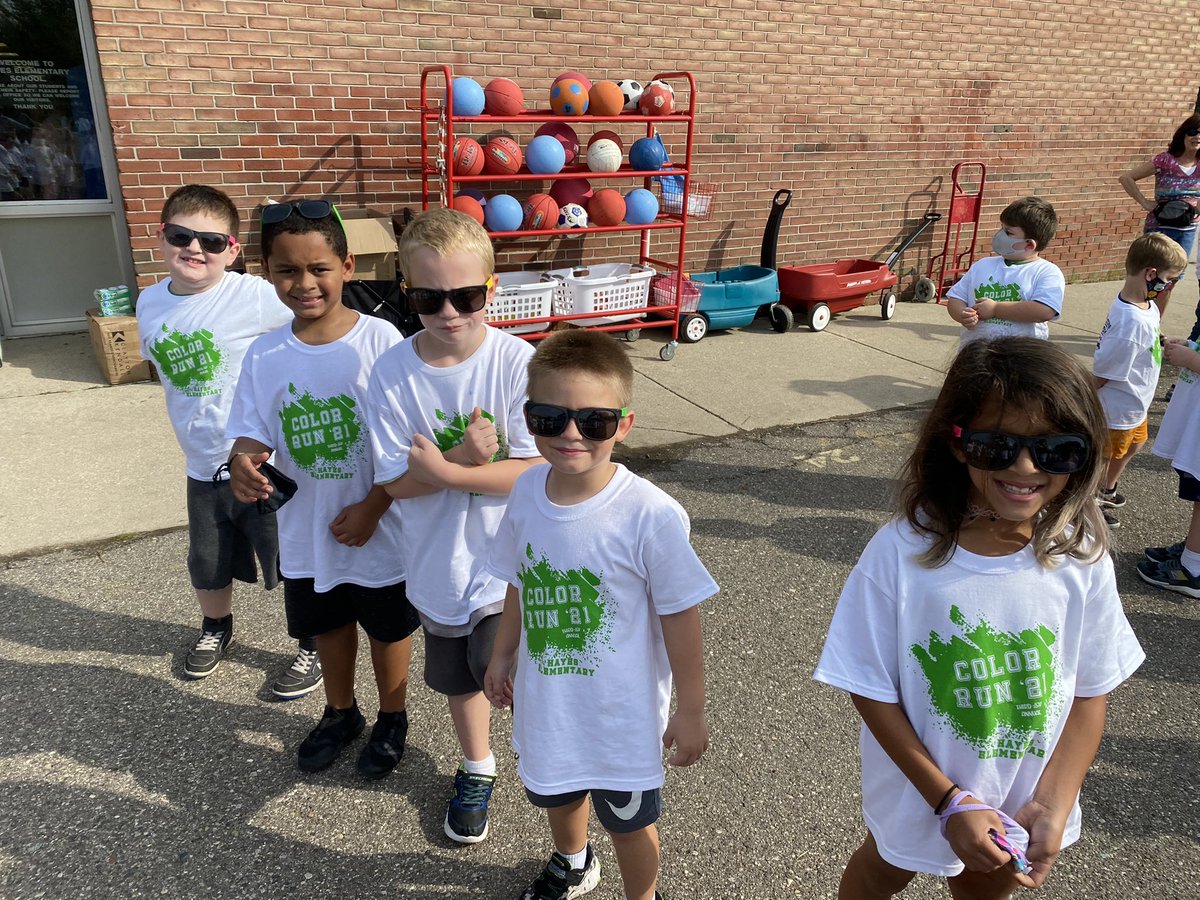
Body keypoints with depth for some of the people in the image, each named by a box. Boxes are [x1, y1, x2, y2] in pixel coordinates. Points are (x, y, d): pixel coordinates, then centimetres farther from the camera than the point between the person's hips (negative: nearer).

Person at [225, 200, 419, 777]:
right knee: (327, 625, 23)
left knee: (389, 627, 16)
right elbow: (252, 433, 0)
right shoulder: (264, 355, -6)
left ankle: (392, 718, 42)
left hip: (379, 527, -3)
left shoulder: (379, 340, -17)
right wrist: (243, 464, -23)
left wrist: (371, 509, -17)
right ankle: (340, 713, 49)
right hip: (307, 531, 4)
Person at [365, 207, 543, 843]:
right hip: (439, 565, 4)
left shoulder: (517, 362, -18)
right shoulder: (393, 372, -12)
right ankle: (477, 768, 52)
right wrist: (467, 458, -26)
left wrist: (443, 471, -26)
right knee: (457, 678, 22)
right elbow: (396, 481, -11)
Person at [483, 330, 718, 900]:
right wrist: (503, 655, 13)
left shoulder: (652, 516, -28)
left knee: (628, 822, 18)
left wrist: (691, 711, -9)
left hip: (623, 713, -5)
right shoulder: (527, 492, -12)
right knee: (556, 793, 30)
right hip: (545, 703, 5)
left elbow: (679, 618, -17)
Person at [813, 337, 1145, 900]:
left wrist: (1053, 805, -15)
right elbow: (871, 689, -18)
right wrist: (949, 801, -19)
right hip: (920, 796, -2)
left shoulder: (1082, 559, -18)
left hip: (1026, 808, 2)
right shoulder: (901, 553, -27)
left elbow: (1090, 691, -7)